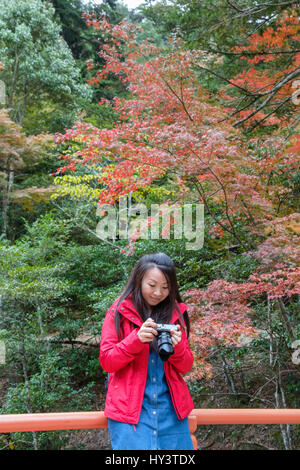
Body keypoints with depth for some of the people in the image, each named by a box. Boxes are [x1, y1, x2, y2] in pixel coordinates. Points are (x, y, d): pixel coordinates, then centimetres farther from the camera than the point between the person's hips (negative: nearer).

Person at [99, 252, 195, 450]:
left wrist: (177, 347, -15)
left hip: (170, 407, 3)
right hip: (130, 409, -3)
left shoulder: (176, 313, 8)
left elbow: (186, 367, 7)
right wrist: (136, 339, -20)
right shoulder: (119, 313, 0)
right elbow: (106, 362, -5)